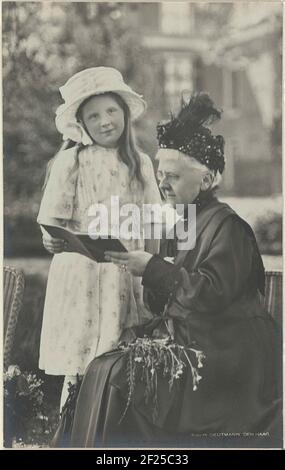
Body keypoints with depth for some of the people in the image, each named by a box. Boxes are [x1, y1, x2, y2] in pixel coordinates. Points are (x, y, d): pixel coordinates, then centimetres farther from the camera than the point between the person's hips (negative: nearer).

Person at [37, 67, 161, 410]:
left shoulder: (139, 162, 8)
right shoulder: (71, 161, -2)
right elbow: (53, 218, -2)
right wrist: (52, 239, -22)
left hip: (127, 275, 3)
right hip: (82, 271, -3)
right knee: (79, 361, -2)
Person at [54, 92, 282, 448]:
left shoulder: (227, 226, -10)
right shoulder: (179, 222, 14)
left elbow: (211, 293, -22)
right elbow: (163, 304, 14)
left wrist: (152, 268, -19)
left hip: (223, 352, -8)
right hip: (184, 340, 8)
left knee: (117, 378, -21)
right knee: (104, 371, -10)